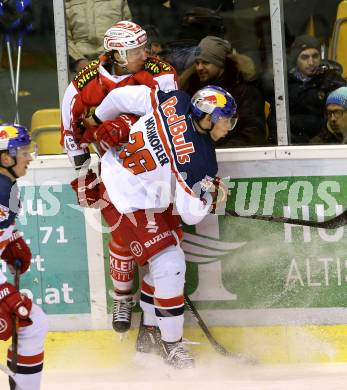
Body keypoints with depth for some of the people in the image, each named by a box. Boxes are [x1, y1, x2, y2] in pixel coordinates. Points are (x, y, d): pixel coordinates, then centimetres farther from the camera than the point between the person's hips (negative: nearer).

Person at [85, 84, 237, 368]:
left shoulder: (174, 102, -9)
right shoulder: (200, 161, -23)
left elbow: (123, 96, 0)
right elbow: (192, 214, -16)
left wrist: (98, 118, 18)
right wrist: (211, 193, 3)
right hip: (132, 204, -9)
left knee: (164, 261, 17)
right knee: (170, 265, -7)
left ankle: (150, 333, 29)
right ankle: (171, 345, 4)